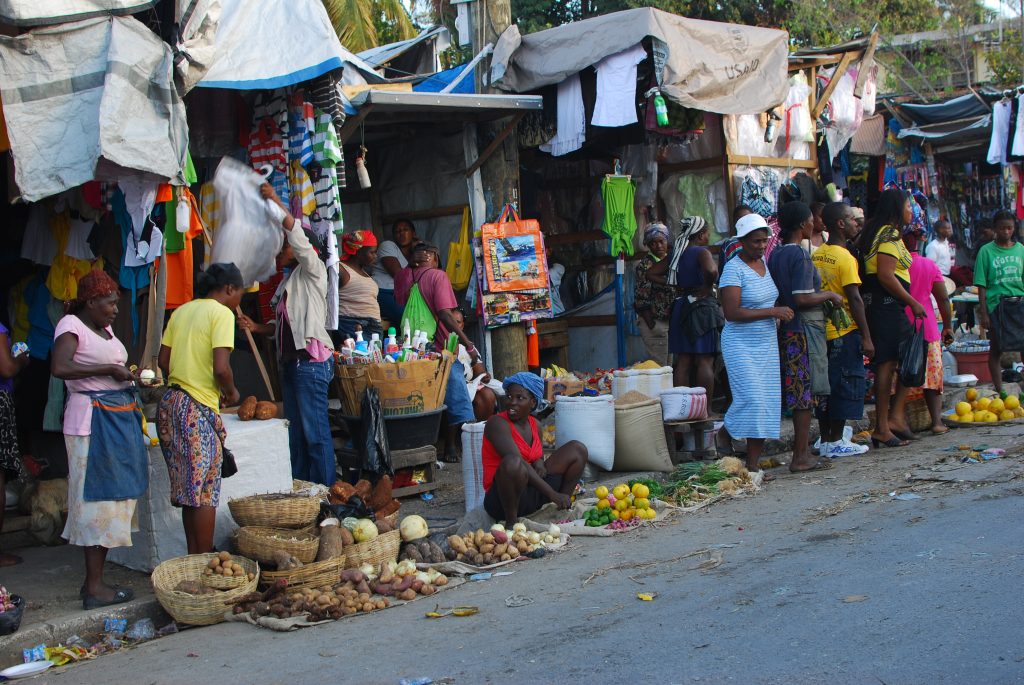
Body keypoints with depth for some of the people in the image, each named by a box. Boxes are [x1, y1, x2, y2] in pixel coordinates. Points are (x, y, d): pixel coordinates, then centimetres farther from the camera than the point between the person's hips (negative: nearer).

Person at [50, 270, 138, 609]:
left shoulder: (105, 329, 18)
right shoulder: (71, 325, -8)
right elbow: (60, 367, -23)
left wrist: (133, 377, 8)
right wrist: (110, 370, -19)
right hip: (89, 419, -9)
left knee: (108, 500, 10)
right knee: (96, 496, -8)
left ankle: (94, 580, 17)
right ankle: (95, 587, -5)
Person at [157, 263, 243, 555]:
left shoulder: (181, 311, 15)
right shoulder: (222, 314, -8)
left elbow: (163, 361, 14)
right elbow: (221, 367, -18)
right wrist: (231, 392, 0)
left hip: (171, 403, 8)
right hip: (199, 409, -8)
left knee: (188, 489, 14)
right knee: (205, 491, -1)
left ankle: (194, 557, 20)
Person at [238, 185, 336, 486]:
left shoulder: (313, 270, -2)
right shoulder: (288, 281, 22)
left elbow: (298, 236, -18)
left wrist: (276, 201, -18)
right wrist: (256, 327, 9)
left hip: (311, 359, -10)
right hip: (291, 360, 10)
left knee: (315, 430, -10)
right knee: (295, 431, 11)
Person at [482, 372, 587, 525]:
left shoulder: (534, 424, 10)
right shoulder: (497, 423, -14)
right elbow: (517, 461, -25)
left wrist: (539, 463, -5)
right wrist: (552, 494, -29)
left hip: (533, 493, 8)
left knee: (577, 449, 5)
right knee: (512, 462, -41)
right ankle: (511, 521, -20)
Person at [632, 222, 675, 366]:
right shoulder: (645, 265, -7)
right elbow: (642, 298, -11)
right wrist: (652, 325, -13)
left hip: (671, 321, 6)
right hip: (655, 321, -6)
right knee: (660, 366, -7)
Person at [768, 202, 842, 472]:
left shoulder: (775, 255, 11)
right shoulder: (800, 255, -15)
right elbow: (802, 298, -21)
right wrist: (829, 295, -7)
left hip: (785, 329, 9)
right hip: (804, 330, -9)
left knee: (800, 395, 13)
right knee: (805, 395, -3)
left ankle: (803, 451, 18)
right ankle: (800, 457, 0)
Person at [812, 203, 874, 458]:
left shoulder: (816, 255, 8)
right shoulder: (845, 258, -15)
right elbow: (854, 299, -17)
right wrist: (866, 337, -14)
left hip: (823, 330, 8)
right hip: (845, 332, -7)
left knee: (826, 385, 12)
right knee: (845, 385, 0)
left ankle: (825, 440, 16)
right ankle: (836, 442, 2)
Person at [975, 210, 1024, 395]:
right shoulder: (986, 251, 0)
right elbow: (982, 285, -1)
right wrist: (983, 312, -5)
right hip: (996, 305, -2)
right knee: (996, 349, 3)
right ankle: (999, 392, 11)